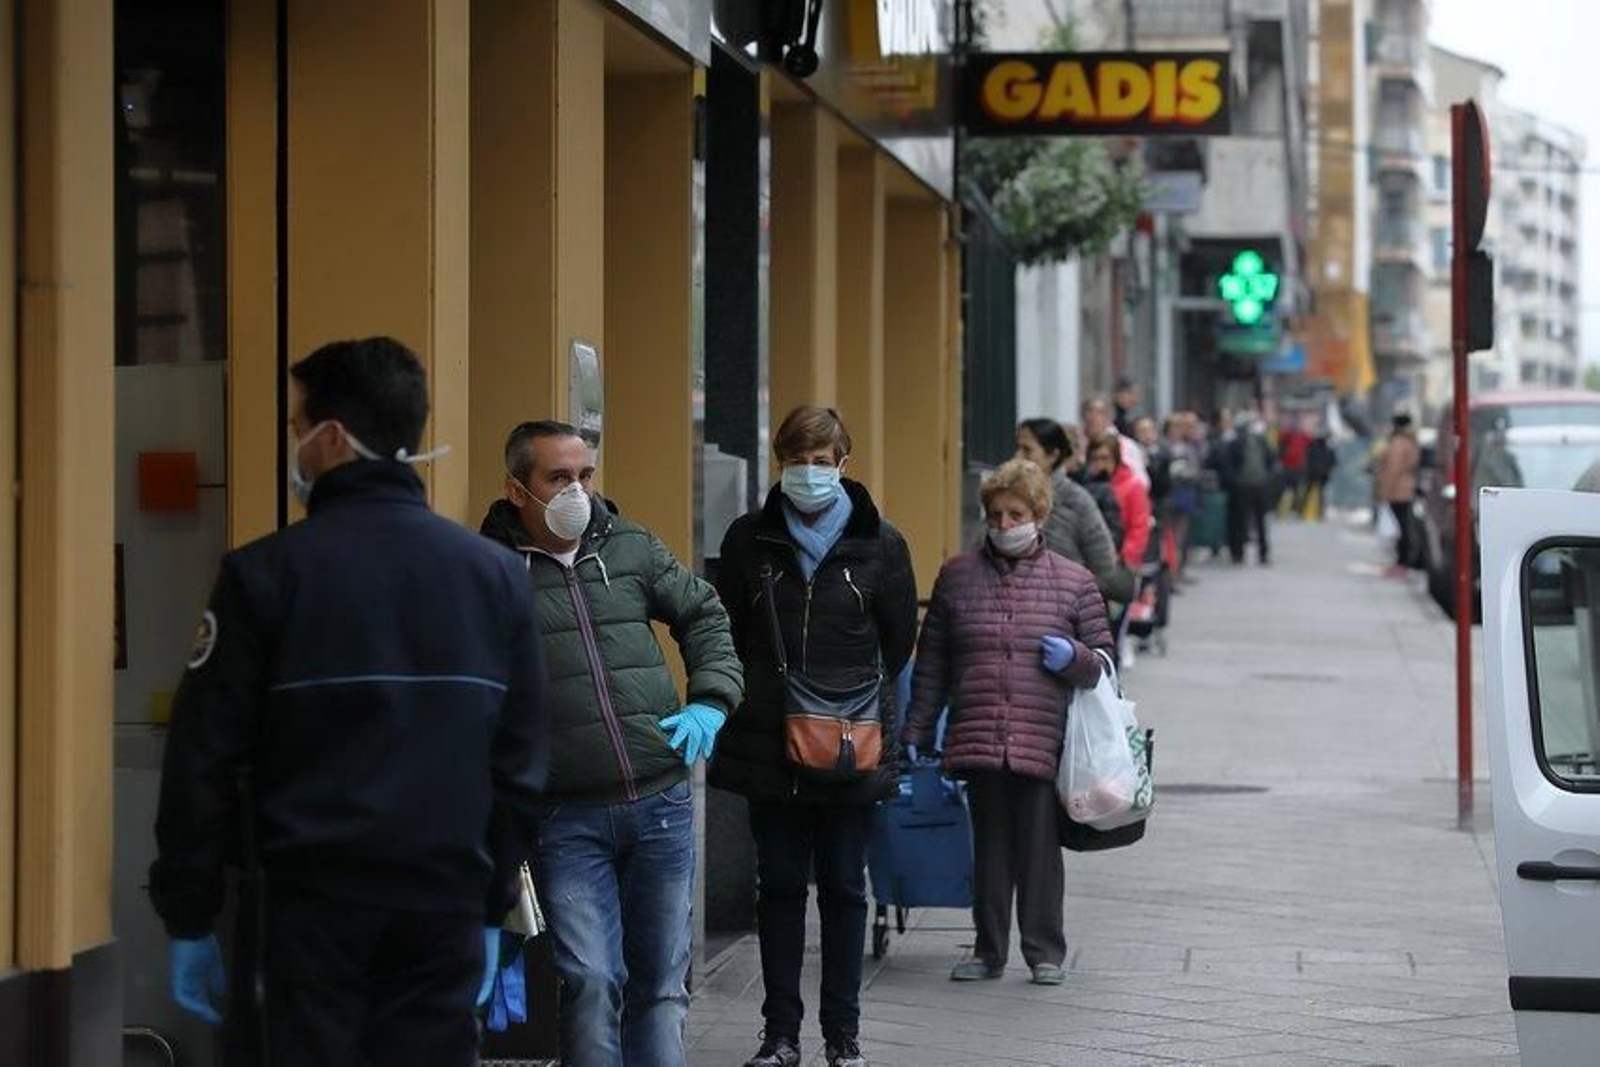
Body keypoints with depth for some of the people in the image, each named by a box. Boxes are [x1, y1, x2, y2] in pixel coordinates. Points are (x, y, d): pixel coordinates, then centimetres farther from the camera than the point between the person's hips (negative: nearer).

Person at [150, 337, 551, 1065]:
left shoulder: (267, 574, -4)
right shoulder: (496, 575, 8)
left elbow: (205, 759, -4)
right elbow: (521, 761, 9)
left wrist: (188, 917, 2)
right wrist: (493, 906, 15)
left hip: (316, 899, -3)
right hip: (447, 903, 3)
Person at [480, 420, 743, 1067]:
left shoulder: (632, 548, 9)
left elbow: (704, 616, 22)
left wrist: (711, 702, 8)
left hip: (662, 802, 4)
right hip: (568, 817, -4)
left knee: (660, 983, 10)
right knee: (591, 982, -10)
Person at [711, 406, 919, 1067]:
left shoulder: (879, 542, -1)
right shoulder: (749, 540, 1)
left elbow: (899, 640, 8)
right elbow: (723, 632, 10)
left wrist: (860, 696, 10)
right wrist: (762, 693, 8)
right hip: (768, 744, 1)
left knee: (843, 888, 5)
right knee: (779, 884, 6)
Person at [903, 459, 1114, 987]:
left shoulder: (1074, 582, 6)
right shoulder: (957, 575, 10)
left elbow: (1103, 661, 11)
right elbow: (931, 664, 14)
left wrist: (1074, 657, -11)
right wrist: (915, 734, 12)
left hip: (1043, 742, -2)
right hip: (977, 740, 2)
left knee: (1039, 845, 1)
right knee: (989, 844, 8)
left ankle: (1045, 952, 11)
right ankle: (989, 950, 17)